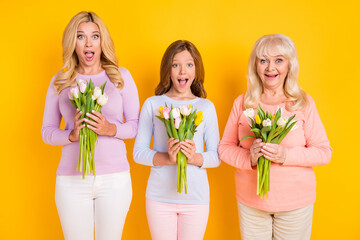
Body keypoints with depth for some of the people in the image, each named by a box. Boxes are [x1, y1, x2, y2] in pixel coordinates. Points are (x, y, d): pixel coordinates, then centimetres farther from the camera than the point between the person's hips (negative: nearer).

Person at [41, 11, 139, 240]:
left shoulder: (121, 76, 3)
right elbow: (47, 131, 8)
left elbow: (136, 125, 4)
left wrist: (111, 129, -15)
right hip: (71, 179, 1)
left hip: (115, 178, 0)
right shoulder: (59, 81, 6)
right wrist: (72, 135, -13)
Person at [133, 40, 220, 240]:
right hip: (160, 196, 0)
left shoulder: (206, 107, 5)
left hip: (196, 196, 1)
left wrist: (195, 158, -15)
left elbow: (216, 156, 5)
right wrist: (167, 158, -17)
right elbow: (138, 152, 0)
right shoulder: (153, 104, 2)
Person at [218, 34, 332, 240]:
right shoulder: (242, 103, 0)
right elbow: (225, 147, 3)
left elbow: (324, 152, -4)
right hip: (251, 202, 1)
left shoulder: (304, 103, -4)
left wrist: (286, 155, -20)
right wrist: (249, 158, -17)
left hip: (296, 203, -1)